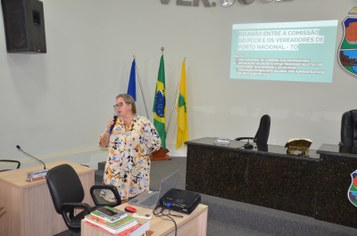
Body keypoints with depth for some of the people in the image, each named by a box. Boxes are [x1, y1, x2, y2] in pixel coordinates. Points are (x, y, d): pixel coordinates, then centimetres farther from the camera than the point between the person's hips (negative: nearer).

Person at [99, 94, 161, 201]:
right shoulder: (114, 123, 7)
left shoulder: (144, 123, -7)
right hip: (115, 171, 4)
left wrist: (140, 151, 0)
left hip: (136, 172, -3)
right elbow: (103, 144, 10)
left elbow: (156, 143, -4)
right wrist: (108, 130, -5)